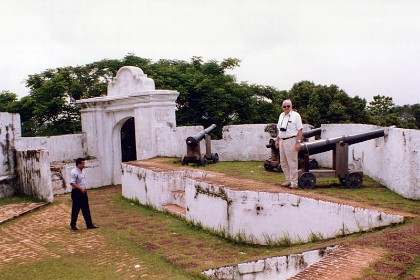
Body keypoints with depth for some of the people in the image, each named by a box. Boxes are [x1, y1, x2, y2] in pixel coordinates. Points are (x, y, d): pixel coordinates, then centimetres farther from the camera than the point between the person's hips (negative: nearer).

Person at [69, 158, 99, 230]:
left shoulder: (81, 171, 14)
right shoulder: (74, 172, -15)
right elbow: (72, 183, -23)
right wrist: (80, 188, -27)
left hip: (83, 192, 9)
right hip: (77, 193, -9)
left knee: (86, 209, 9)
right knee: (76, 209, 2)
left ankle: (89, 224, 12)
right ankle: (73, 225, 15)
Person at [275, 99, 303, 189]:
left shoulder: (296, 115, -6)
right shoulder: (281, 115, 15)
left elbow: (300, 129, -10)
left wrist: (298, 142, -16)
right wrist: (277, 140, 17)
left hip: (291, 141, -7)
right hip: (282, 141, 8)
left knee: (292, 163, -4)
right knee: (283, 163, 11)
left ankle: (294, 183, 2)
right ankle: (289, 181, 22)